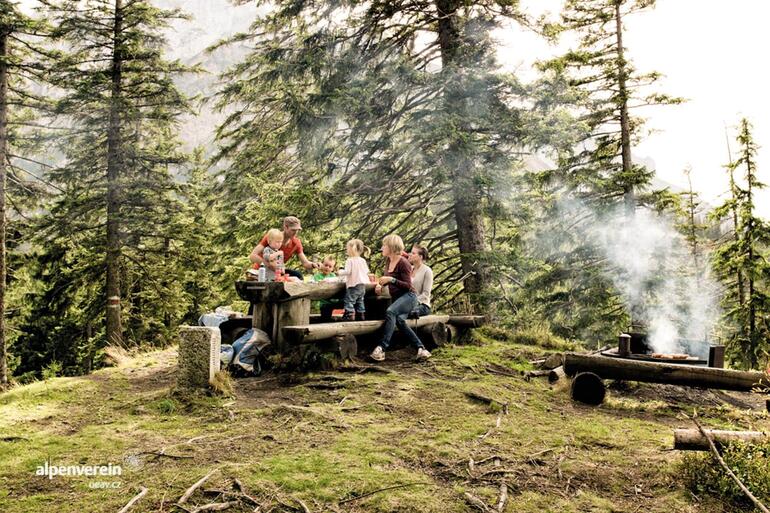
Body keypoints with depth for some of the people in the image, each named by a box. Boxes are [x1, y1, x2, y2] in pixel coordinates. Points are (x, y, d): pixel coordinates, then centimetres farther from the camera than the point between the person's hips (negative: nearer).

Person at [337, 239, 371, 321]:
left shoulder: (350, 260, -13)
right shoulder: (362, 260, 8)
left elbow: (347, 271, -19)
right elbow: (367, 271, 10)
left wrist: (340, 272, -2)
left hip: (353, 284, -7)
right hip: (362, 284, 7)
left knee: (349, 300, -3)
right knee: (360, 300, 15)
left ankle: (349, 315, -9)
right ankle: (361, 314, 17)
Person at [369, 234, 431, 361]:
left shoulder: (403, 263, -12)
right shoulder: (388, 260, 11)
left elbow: (407, 285, -15)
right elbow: (386, 277, 29)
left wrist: (391, 279, -27)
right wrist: (380, 285, 8)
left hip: (408, 296, -7)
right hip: (397, 298, 7)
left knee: (390, 312, -33)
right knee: (399, 320, -22)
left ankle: (381, 348, -41)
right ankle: (421, 349, -19)